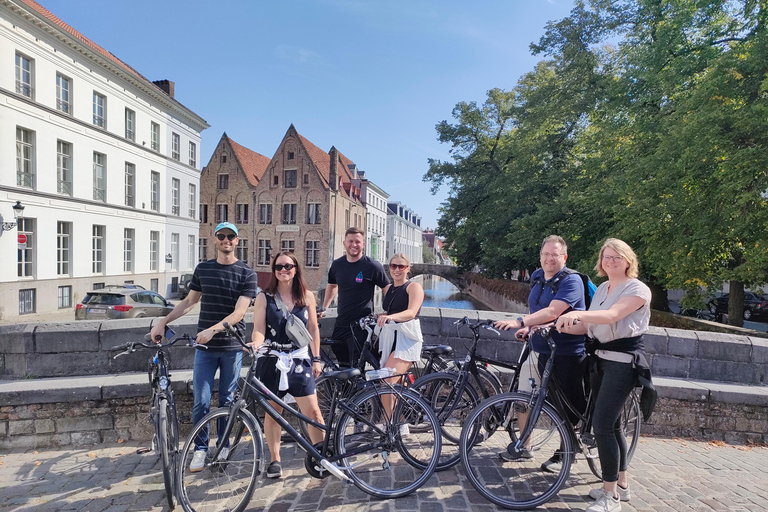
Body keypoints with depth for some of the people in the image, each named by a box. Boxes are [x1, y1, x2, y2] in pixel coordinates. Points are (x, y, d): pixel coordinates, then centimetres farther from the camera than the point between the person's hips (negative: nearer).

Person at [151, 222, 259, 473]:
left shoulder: (247, 274, -5)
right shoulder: (202, 269, 7)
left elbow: (239, 312, -14)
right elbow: (189, 301, 16)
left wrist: (213, 329, -26)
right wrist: (163, 322, 8)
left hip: (232, 347, -2)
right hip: (205, 347, 2)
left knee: (227, 400, 10)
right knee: (201, 401, 2)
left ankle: (223, 445, 28)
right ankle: (200, 448, 19)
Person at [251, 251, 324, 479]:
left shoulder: (307, 296, 5)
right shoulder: (264, 297, 1)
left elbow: (313, 329, 9)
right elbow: (259, 329, -6)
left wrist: (316, 359, 6)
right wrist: (256, 344, -28)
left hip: (300, 360, 1)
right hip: (272, 360, 0)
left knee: (312, 410, -3)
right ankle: (275, 460, 25)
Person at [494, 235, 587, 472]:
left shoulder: (571, 281, -14)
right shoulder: (537, 277, 10)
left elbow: (552, 312, -27)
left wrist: (520, 322, -34)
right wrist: (528, 327, 5)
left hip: (566, 354, -7)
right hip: (539, 350, 7)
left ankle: (563, 454, 25)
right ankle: (523, 447, 26)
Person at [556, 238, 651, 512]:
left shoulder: (638, 289, -10)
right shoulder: (601, 289, 13)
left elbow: (611, 315, -28)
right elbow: (589, 327, 8)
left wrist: (577, 313, -43)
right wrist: (560, 325, -7)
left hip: (623, 361, -8)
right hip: (600, 358, 8)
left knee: (602, 425, -12)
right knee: (612, 424, 15)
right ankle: (621, 484, 30)